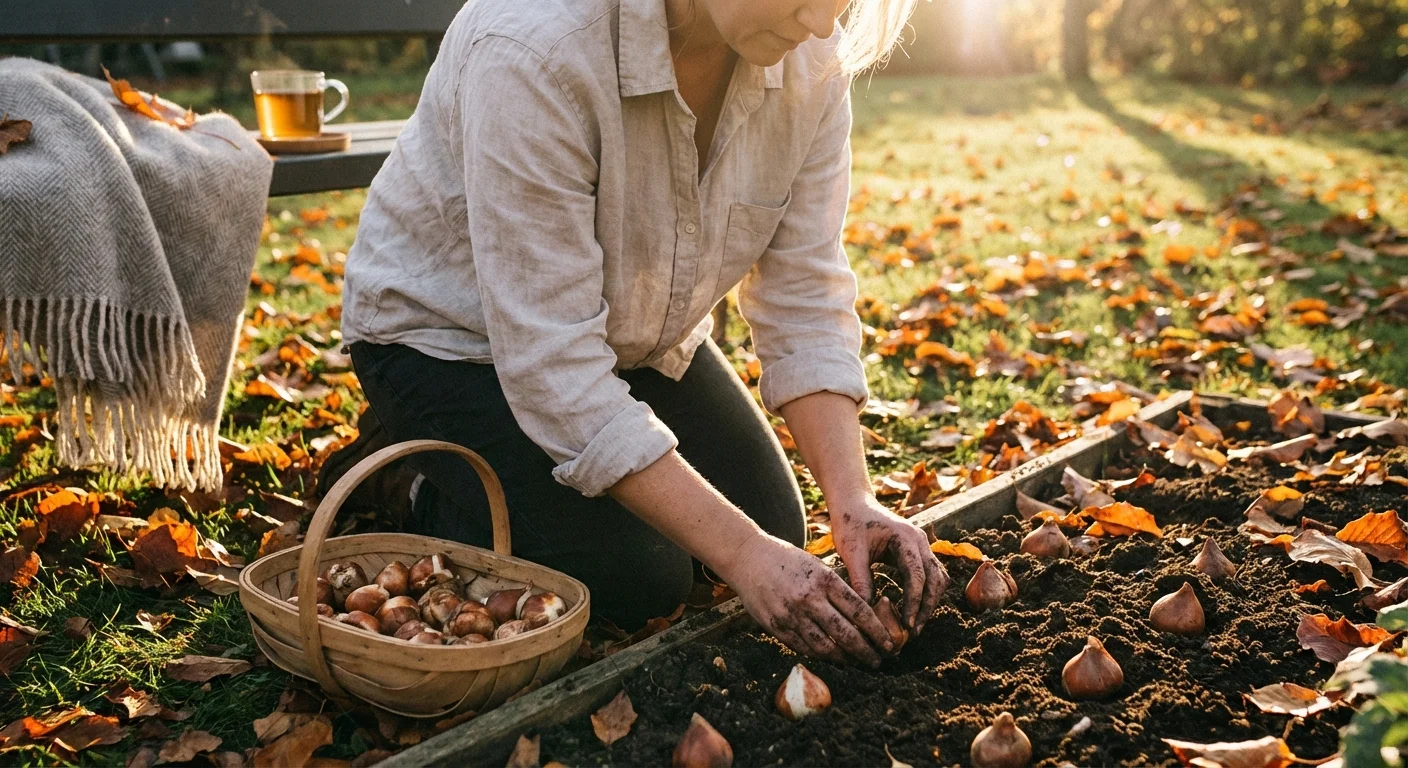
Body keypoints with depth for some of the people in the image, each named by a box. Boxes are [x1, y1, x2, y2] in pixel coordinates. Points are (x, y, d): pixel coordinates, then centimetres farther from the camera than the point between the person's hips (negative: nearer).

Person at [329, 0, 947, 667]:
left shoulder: (812, 58, -18)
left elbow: (804, 297, -12)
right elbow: (551, 360, -35)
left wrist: (852, 500, -25)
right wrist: (741, 554, -35)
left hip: (635, 328, 6)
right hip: (453, 327, -6)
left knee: (772, 528, 3)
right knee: (634, 584, -17)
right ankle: (419, 480, 9)